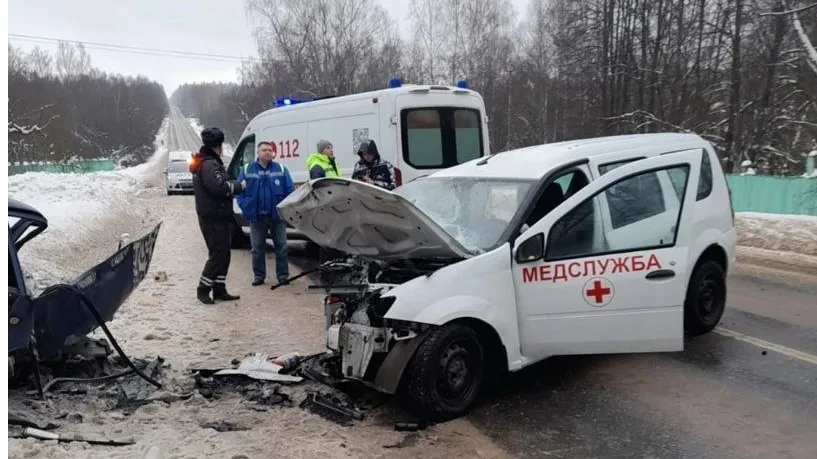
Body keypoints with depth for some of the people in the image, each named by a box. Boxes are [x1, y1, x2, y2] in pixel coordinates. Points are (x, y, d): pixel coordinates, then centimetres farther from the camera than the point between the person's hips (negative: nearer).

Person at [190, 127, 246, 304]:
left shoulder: (209, 162, 19)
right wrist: (239, 186, -15)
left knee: (223, 254, 14)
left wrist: (235, 184, 1)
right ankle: (203, 289, 3)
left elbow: (222, 184, 16)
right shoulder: (209, 164, -16)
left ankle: (219, 290, 20)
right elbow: (220, 186, -27)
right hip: (213, 218, -11)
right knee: (217, 254, -6)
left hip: (217, 217, 11)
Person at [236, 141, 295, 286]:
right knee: (257, 248, 7)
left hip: (277, 216, 0)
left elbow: (290, 190, 1)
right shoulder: (246, 170, 6)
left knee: (281, 247, 3)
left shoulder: (281, 169, 5)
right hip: (257, 217, 1)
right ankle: (259, 276, 18)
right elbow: (240, 191, 5)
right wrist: (246, 209, -8)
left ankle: (283, 276, 11)